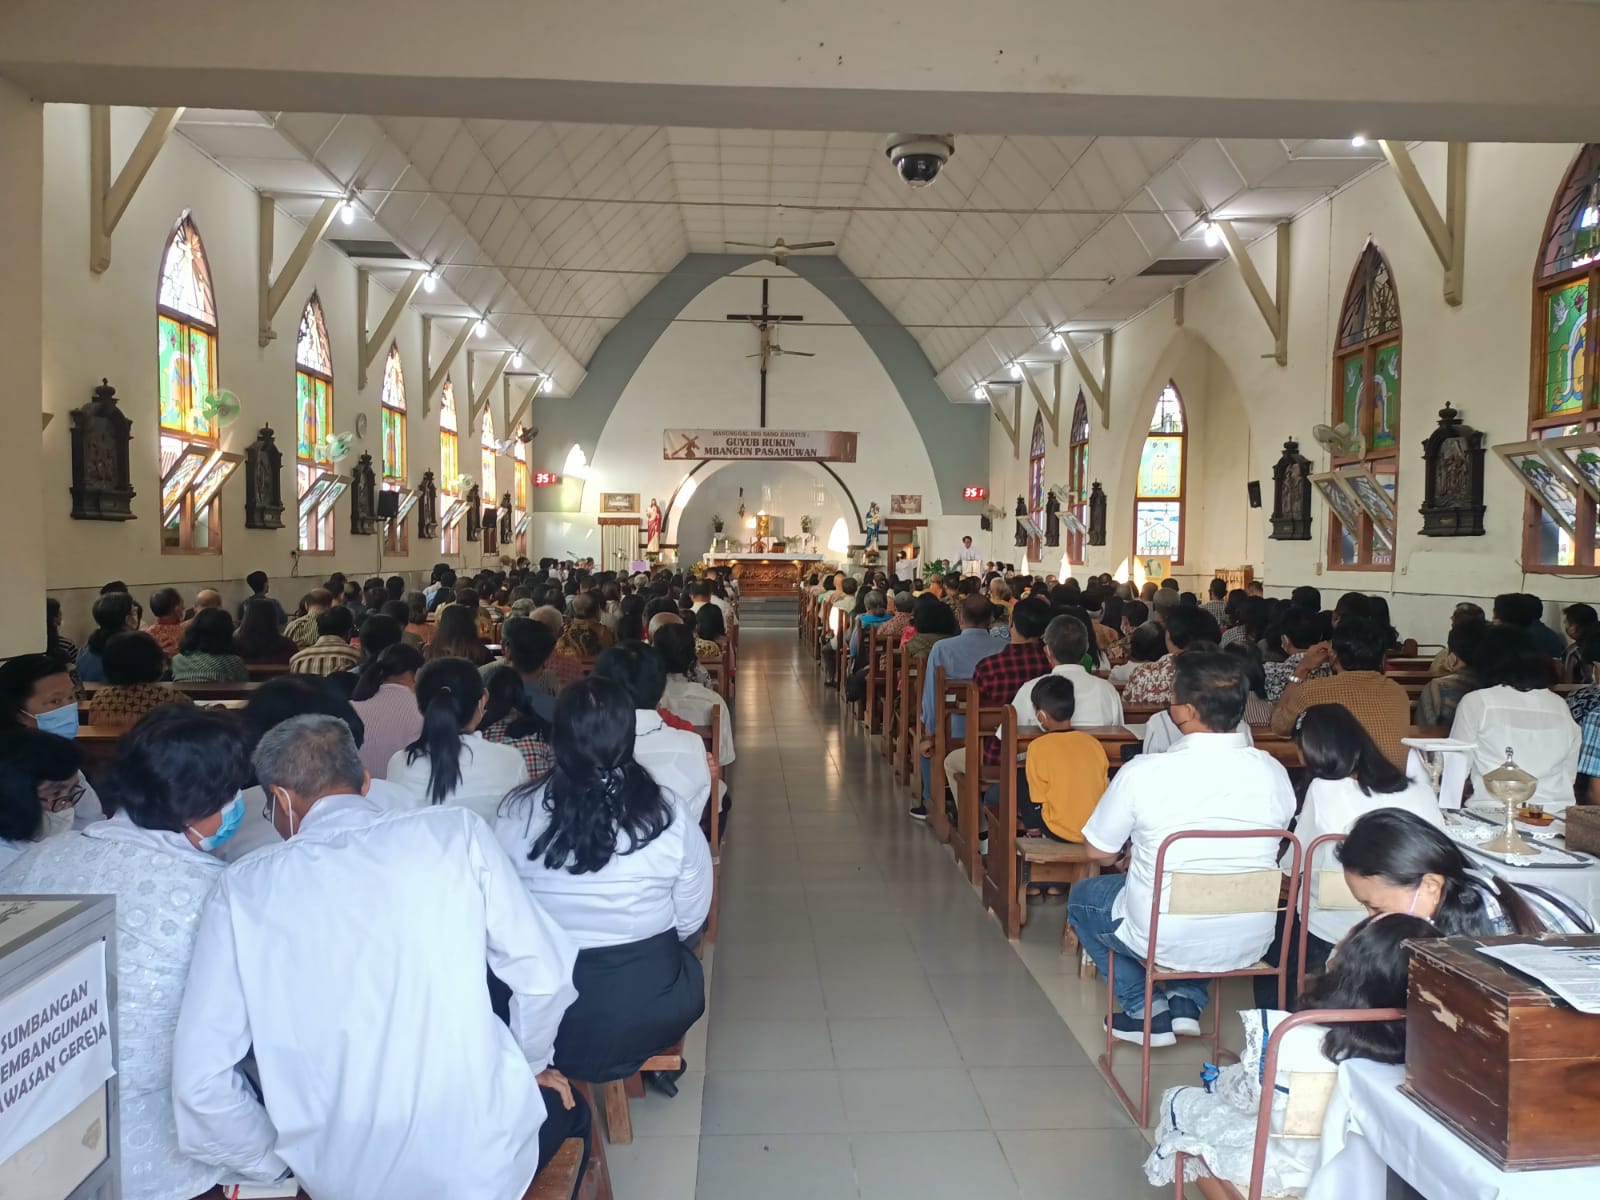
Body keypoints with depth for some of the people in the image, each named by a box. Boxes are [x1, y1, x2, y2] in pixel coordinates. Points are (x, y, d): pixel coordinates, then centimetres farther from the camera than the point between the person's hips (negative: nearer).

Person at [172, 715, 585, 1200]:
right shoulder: (454, 831, -8)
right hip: (483, 1161, -1)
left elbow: (200, 1080, -8)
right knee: (566, 1105, 34)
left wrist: (275, 1161, 10)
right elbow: (545, 974, -5)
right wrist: (530, 1063, 15)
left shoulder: (242, 887, -5)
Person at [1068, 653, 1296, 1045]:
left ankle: (1146, 1011, 18)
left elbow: (1099, 851, -7)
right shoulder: (1274, 773, -10)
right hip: (1250, 944, 4)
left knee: (1082, 897, 25)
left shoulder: (1143, 772, -22)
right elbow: (1262, 854, 8)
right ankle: (1187, 1002, 23)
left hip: (1166, 943, -4)